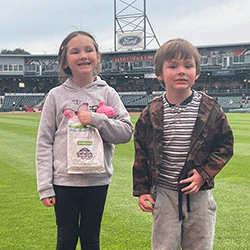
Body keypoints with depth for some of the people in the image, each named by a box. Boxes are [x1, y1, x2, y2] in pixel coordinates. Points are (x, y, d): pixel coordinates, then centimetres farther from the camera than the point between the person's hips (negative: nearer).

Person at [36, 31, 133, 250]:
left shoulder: (108, 94, 2)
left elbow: (127, 132, -3)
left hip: (98, 180, 1)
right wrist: (45, 186, -6)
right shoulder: (56, 95, -1)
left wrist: (96, 119, -18)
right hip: (64, 181, -1)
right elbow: (44, 142, -1)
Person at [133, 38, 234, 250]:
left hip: (199, 194, 0)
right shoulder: (151, 113, -3)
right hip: (164, 194, 0)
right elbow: (141, 154, 5)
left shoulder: (211, 110, -4)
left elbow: (225, 145, 1)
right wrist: (141, 190, 4)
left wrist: (204, 174, -10)